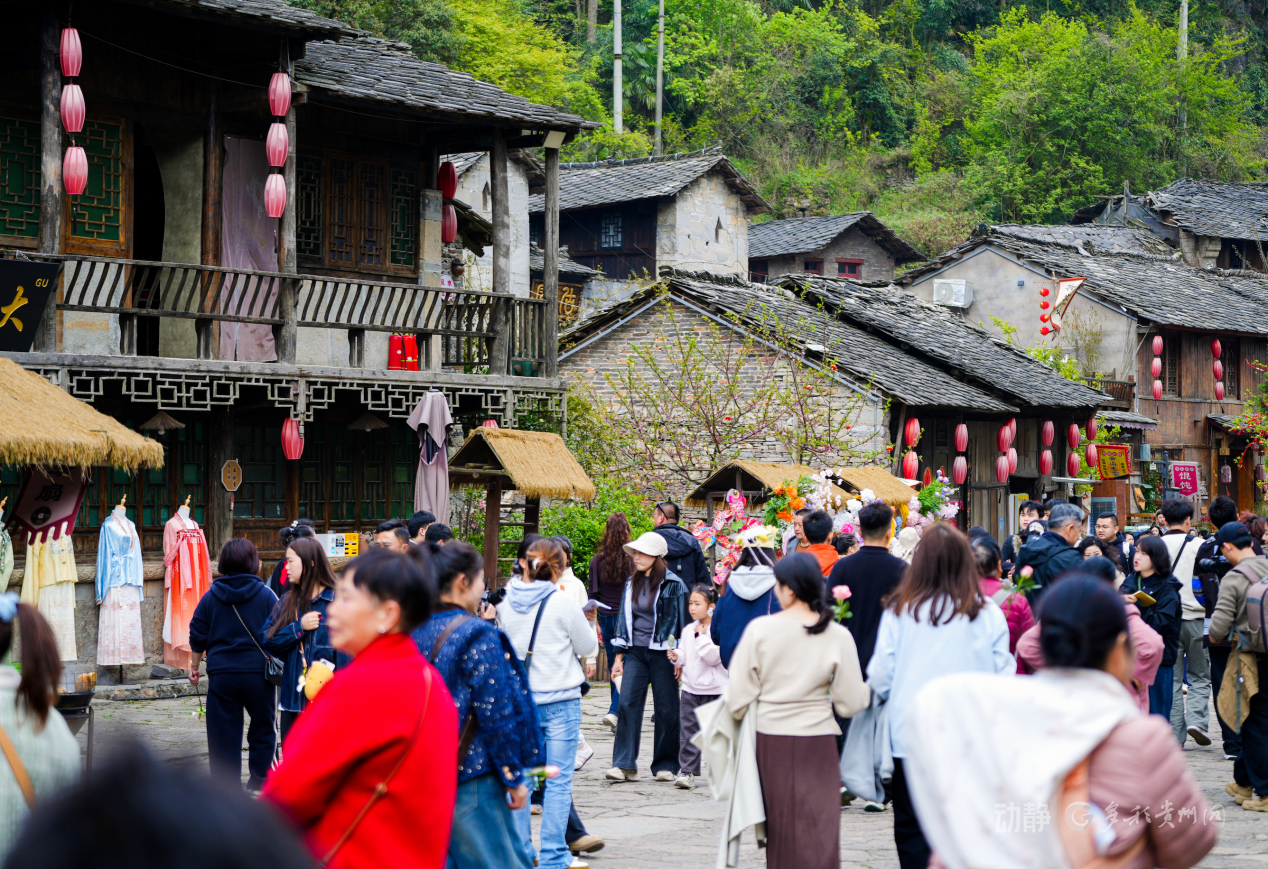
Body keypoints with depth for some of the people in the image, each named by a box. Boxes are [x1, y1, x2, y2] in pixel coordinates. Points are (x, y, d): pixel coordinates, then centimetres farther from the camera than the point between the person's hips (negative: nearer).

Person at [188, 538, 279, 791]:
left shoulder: (211, 597, 2)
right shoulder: (265, 595, -3)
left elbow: (198, 637, 6)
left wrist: (194, 665, 20)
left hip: (221, 674, 1)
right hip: (258, 672, -1)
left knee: (223, 733, 5)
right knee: (263, 728, 16)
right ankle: (259, 777, 14)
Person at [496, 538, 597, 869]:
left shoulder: (506, 605, 1)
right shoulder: (562, 605, -12)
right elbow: (588, 648, 1)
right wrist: (587, 624, 18)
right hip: (560, 701, -4)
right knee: (558, 780, 1)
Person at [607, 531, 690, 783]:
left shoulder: (673, 585, -5)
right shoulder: (632, 584, 12)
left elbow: (681, 621, -4)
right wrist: (619, 656, 11)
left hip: (662, 653, -4)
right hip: (635, 653, 4)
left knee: (666, 710, 2)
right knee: (628, 704, -7)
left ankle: (666, 766, 12)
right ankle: (624, 765, -7)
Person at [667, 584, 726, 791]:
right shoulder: (688, 630, 8)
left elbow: (714, 658, -18)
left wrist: (701, 637, -19)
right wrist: (677, 656, -7)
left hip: (714, 688, -5)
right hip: (690, 687, 5)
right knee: (688, 731, 1)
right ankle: (686, 771, 4)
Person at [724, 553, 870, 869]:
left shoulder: (759, 629, -6)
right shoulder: (837, 636, -6)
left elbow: (738, 700, -5)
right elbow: (851, 703, -3)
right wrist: (869, 688, 17)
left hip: (769, 740, 1)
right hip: (817, 741, -1)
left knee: (780, 828, 14)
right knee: (818, 831, 0)